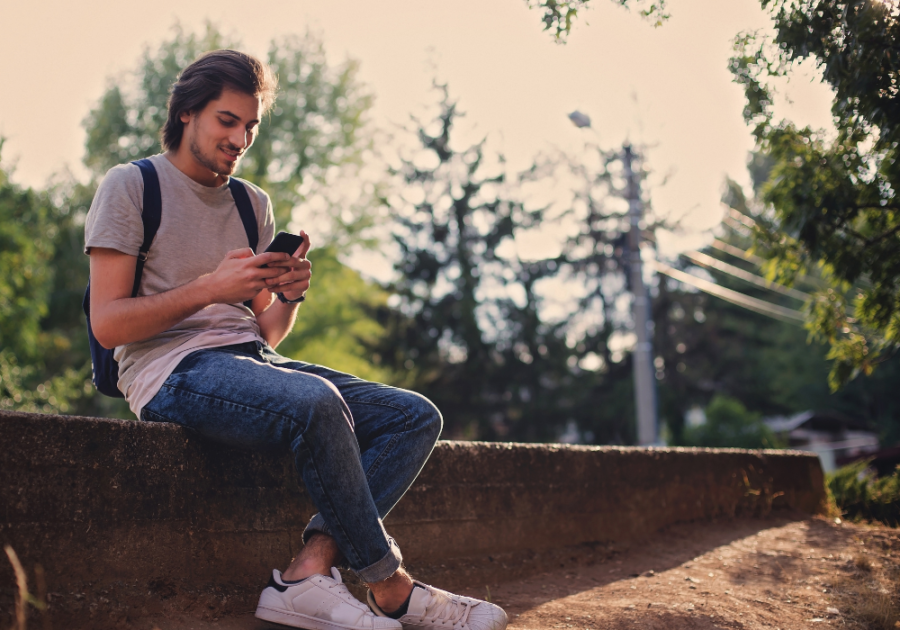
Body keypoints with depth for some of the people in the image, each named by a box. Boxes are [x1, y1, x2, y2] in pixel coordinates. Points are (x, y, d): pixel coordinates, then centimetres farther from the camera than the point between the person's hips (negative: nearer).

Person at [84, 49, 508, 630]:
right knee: (317, 401, -36)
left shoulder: (254, 204, 21)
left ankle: (310, 572, -26)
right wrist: (209, 287, -16)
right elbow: (107, 324, -6)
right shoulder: (131, 186, 3)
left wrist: (289, 296, -5)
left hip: (254, 362, 7)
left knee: (417, 416, -10)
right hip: (173, 367, -7)